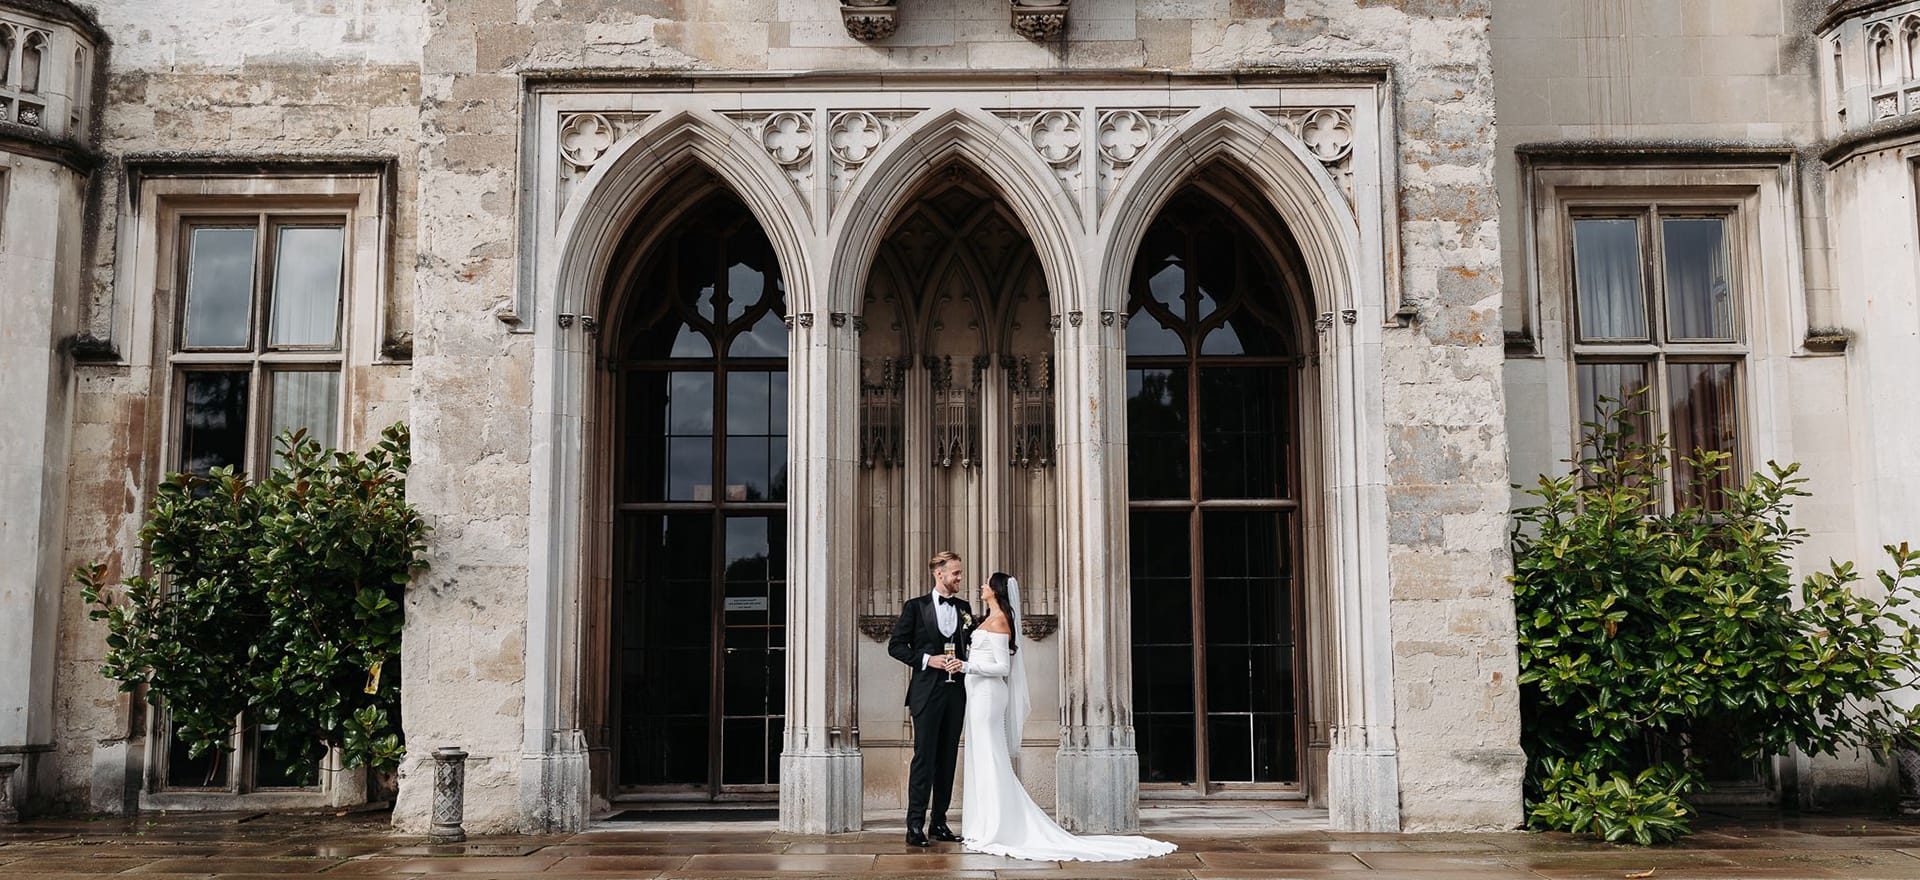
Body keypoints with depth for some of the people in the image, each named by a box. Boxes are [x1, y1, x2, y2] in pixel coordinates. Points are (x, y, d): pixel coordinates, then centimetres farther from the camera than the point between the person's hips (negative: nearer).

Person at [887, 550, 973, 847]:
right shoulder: (915, 607, 0)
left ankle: (940, 823, 14)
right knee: (924, 757, -8)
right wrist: (926, 660, -12)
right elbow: (895, 645, -2)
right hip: (927, 692, -5)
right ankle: (915, 825, -5)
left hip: (956, 691, 5)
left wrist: (963, 663, -4)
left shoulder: (964, 609, 13)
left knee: (948, 758, 7)